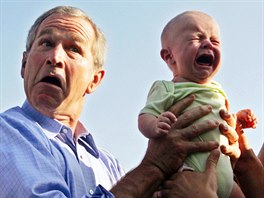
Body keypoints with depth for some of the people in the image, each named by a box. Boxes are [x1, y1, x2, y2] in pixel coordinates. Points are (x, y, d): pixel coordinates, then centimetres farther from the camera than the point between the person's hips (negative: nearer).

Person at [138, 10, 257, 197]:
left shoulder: (216, 89, 20)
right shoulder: (167, 89, -3)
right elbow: (145, 118, -12)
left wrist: (237, 119, 16)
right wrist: (155, 126, -33)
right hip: (187, 172, -7)